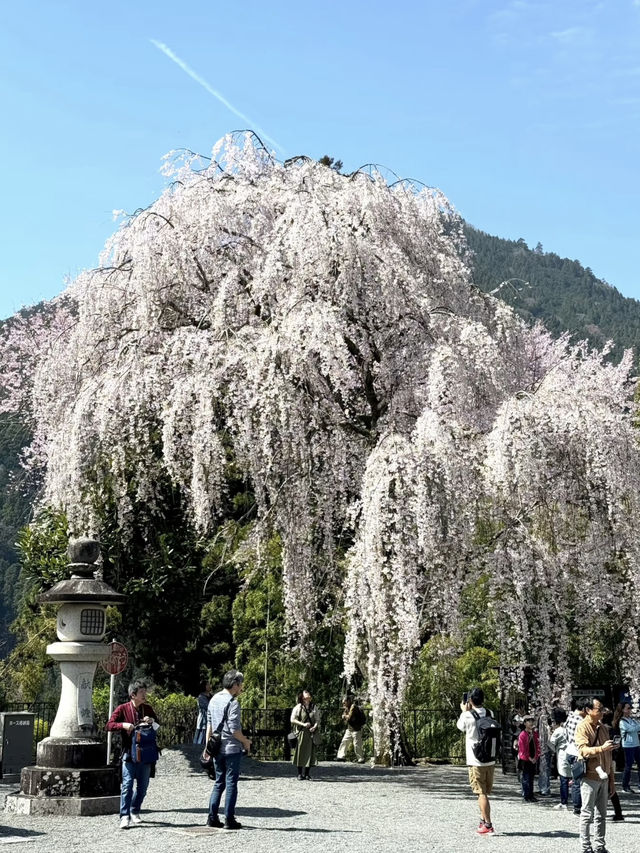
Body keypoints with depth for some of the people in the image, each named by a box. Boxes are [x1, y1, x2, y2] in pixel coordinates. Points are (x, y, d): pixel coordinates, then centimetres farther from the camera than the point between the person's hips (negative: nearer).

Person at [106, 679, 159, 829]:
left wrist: (152, 721, -2)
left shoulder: (148, 709, 10)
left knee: (143, 786, 10)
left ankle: (135, 812, 29)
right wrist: (123, 725, -23)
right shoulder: (123, 708, -2)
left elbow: (158, 727, 20)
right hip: (129, 753, -4)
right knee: (127, 785, -13)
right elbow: (109, 725, -7)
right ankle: (125, 817, -14)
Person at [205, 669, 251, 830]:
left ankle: (212, 817, 13)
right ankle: (229, 820, 3)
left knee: (219, 782, 14)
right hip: (232, 749, -7)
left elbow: (209, 725, 13)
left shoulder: (214, 699, 9)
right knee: (231, 784, 0)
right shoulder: (233, 702, -16)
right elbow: (234, 729, -20)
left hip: (217, 748, 7)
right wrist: (246, 742, -5)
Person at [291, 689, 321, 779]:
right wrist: (303, 724, -14)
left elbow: (317, 720, 9)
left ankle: (307, 773, 9)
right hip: (301, 733, -2)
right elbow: (293, 720, -2)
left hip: (311, 733, 3)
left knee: (310, 752, 0)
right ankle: (300, 773, 7)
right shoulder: (298, 707, 1)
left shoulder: (314, 708, 10)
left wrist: (315, 727, -11)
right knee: (300, 752, -2)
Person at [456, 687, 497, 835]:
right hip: (490, 760, 5)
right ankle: (483, 820, 25)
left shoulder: (467, 716, -12)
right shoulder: (490, 714, 1)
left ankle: (488, 825, -6)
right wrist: (470, 711, 22)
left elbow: (460, 726, 9)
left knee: (481, 793, -3)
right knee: (484, 793, 17)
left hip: (476, 761, -5)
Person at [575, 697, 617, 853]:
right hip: (589, 777, -7)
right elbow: (584, 750, -20)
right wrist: (602, 748, -35)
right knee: (587, 815, -1)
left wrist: (611, 777, 15)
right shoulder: (583, 727, -9)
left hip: (603, 777, 7)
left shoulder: (603, 728, 12)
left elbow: (608, 755, 16)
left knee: (601, 815, 10)